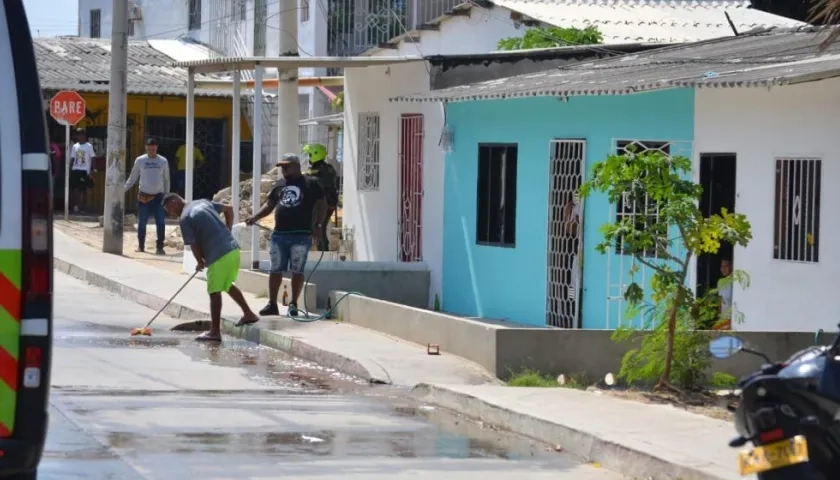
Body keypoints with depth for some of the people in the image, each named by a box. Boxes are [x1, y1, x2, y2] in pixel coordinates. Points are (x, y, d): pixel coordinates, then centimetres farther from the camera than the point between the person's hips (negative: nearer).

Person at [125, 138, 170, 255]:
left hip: (158, 196, 0)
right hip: (143, 196, 0)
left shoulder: (163, 161, 4)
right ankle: (141, 246, 19)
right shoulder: (140, 160, 2)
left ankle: (159, 247, -2)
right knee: (142, 223, 6)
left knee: (161, 223, -7)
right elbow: (132, 178, 8)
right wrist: (124, 189, 0)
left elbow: (166, 180, 11)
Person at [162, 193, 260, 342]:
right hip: (233, 249, 8)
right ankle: (249, 314, 33)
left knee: (215, 292, 0)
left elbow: (194, 245, -6)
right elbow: (229, 209, 21)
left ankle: (215, 331, 4)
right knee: (227, 284, 27)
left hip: (218, 256, -8)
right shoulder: (202, 202, 16)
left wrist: (200, 262, 12)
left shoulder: (184, 219, -7)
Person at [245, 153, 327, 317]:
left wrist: (318, 225, -9)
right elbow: (269, 205, 19)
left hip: (301, 235, -4)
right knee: (275, 270, 5)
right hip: (279, 235, 4)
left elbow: (321, 205, 2)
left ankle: (293, 304, 7)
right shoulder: (278, 185, 16)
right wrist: (255, 217, 3)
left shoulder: (311, 183, 2)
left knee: (297, 271, -1)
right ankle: (272, 304, 10)